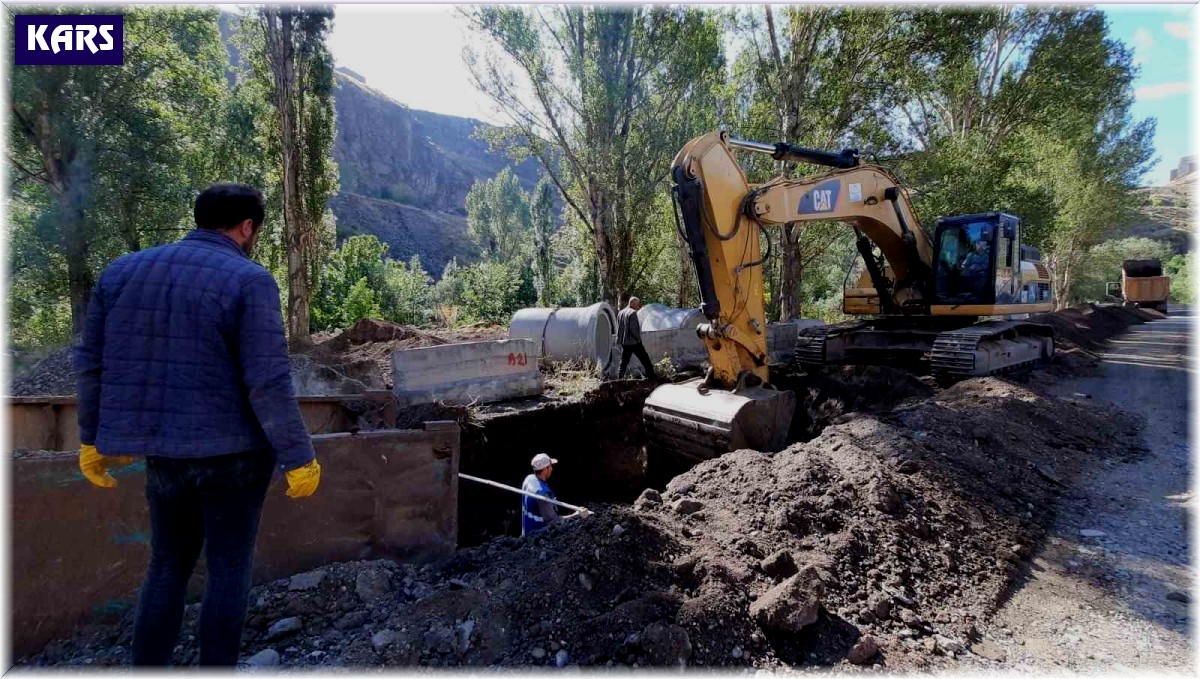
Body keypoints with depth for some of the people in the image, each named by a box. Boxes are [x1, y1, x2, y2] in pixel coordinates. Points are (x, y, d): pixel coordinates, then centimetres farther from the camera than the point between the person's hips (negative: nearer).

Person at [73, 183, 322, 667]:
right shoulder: (249, 281, -15)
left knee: (169, 567, 20)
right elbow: (269, 384, -20)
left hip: (166, 452, 5)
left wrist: (95, 439, 19)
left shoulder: (124, 271, 4)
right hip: (235, 450, -5)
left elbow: (93, 364, 7)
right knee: (228, 570, 9)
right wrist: (299, 459, -13)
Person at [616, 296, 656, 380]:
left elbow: (618, 328, 15)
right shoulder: (632, 312, -12)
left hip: (624, 342, 7)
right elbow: (633, 329, -18)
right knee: (646, 361, 4)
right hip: (634, 342, -7)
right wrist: (638, 339, -8)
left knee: (623, 363, 9)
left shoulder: (620, 313, 12)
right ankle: (652, 378, 7)